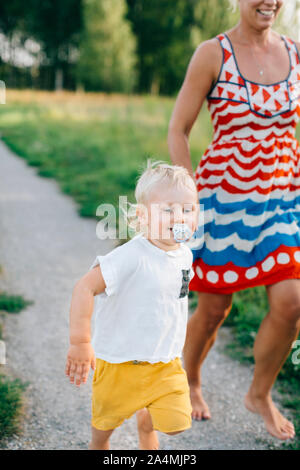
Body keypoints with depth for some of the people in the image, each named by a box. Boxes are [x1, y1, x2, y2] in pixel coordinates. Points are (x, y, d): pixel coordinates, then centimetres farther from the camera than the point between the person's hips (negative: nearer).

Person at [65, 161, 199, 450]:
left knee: (177, 422, -4)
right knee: (106, 421, 16)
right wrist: (80, 342, -31)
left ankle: (145, 422, 31)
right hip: (120, 361, -4)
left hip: (166, 363, 5)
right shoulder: (131, 257, -27)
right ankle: (98, 446, 51)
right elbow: (85, 287, -32)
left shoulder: (185, 255, -2)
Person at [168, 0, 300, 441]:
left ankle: (260, 394, 22)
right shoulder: (211, 54, -8)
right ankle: (190, 382, 40)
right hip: (223, 196, -3)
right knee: (214, 310, 9)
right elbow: (177, 131, -5)